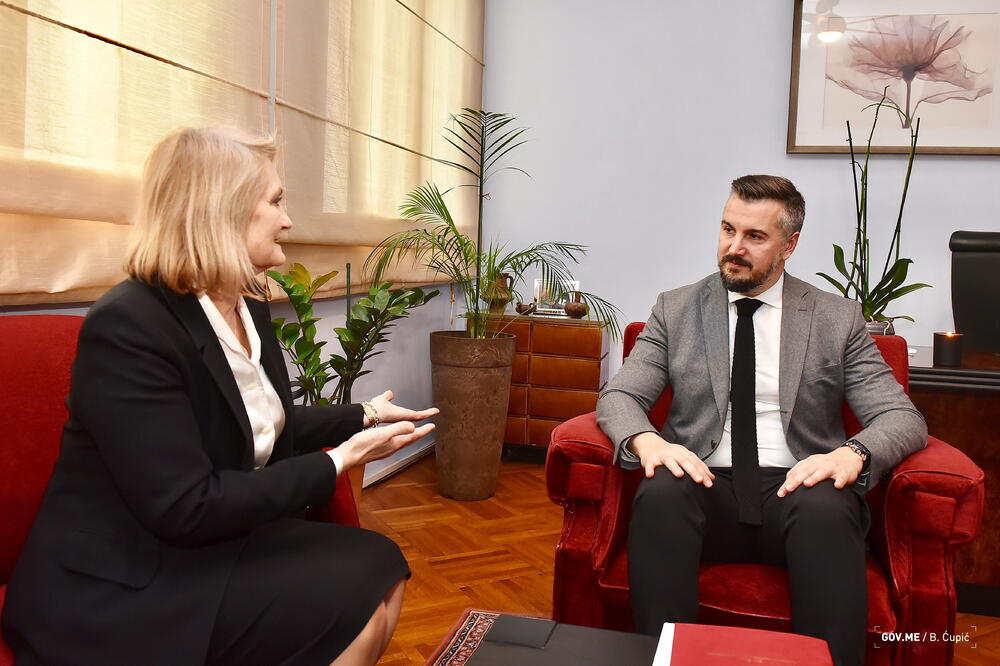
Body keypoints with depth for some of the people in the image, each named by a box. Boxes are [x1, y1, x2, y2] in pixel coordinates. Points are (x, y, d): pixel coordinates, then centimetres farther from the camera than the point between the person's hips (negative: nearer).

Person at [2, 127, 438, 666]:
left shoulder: (250, 305, 4)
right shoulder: (128, 326, -23)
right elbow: (186, 508, -26)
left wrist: (364, 415, 12)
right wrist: (339, 462, -21)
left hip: (216, 542, 8)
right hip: (120, 587, -8)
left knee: (377, 568, -9)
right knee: (358, 594, -19)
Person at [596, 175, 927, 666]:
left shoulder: (838, 320, 11)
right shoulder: (675, 309, 12)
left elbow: (902, 418, 6)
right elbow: (617, 397, 6)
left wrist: (853, 453, -18)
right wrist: (645, 440, -18)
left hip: (795, 488, 0)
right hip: (705, 483, 1)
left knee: (826, 509, -35)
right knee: (660, 492, -33)